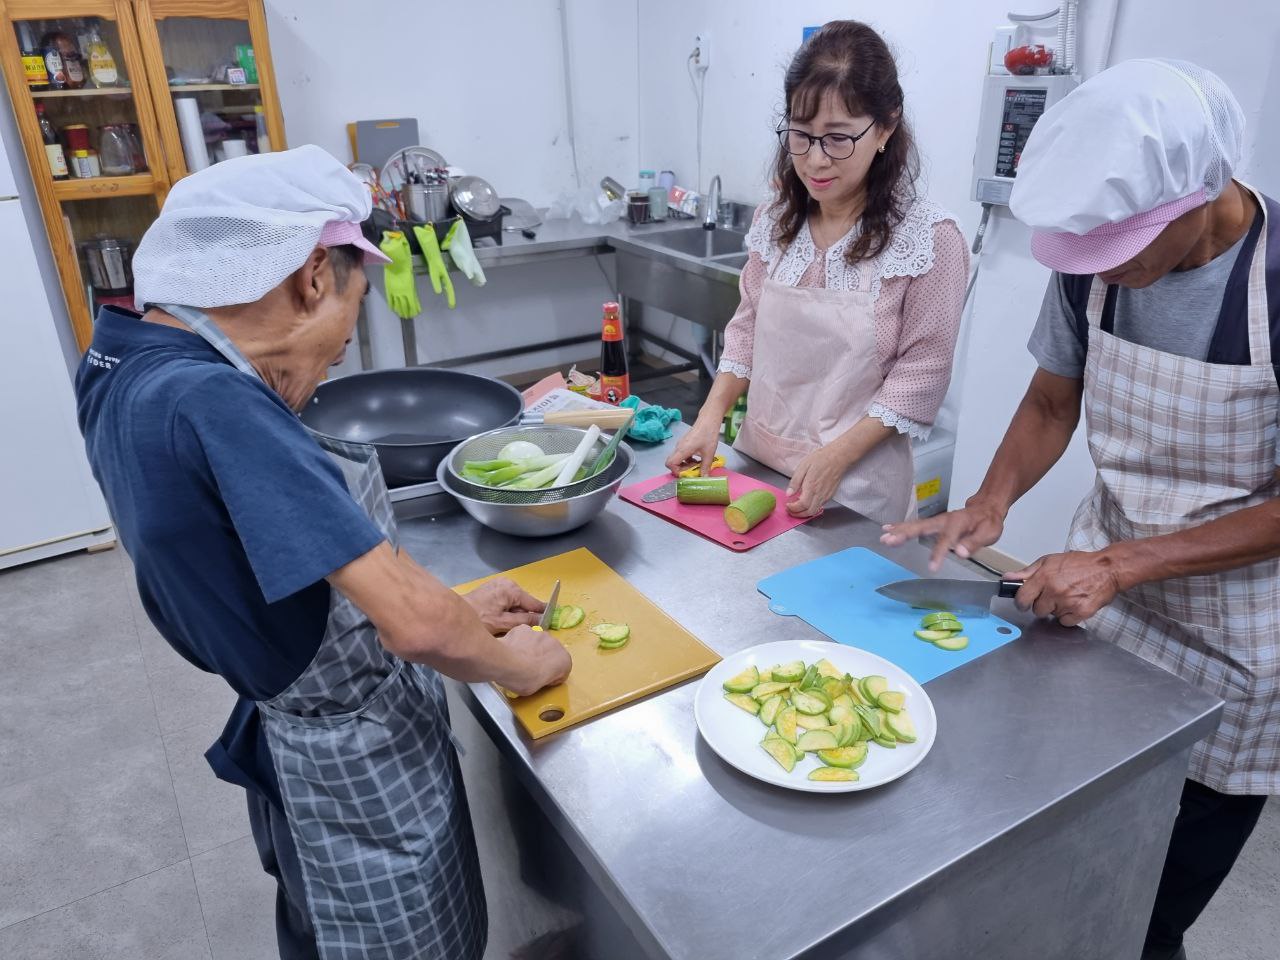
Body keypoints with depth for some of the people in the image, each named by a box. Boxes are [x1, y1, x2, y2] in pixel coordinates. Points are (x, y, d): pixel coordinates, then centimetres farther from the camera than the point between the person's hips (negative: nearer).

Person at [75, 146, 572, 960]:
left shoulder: (126, 366, -3)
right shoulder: (212, 405, -33)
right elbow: (416, 624, -34)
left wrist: (454, 609, 6)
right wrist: (514, 662, -12)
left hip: (293, 733, 8)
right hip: (359, 763, -8)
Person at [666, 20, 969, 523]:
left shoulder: (929, 239, -14)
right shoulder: (774, 221, 0)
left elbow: (919, 377, -12)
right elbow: (748, 328, 7)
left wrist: (835, 457, -21)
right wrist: (710, 417, -5)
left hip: (855, 484, -4)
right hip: (756, 462, 5)